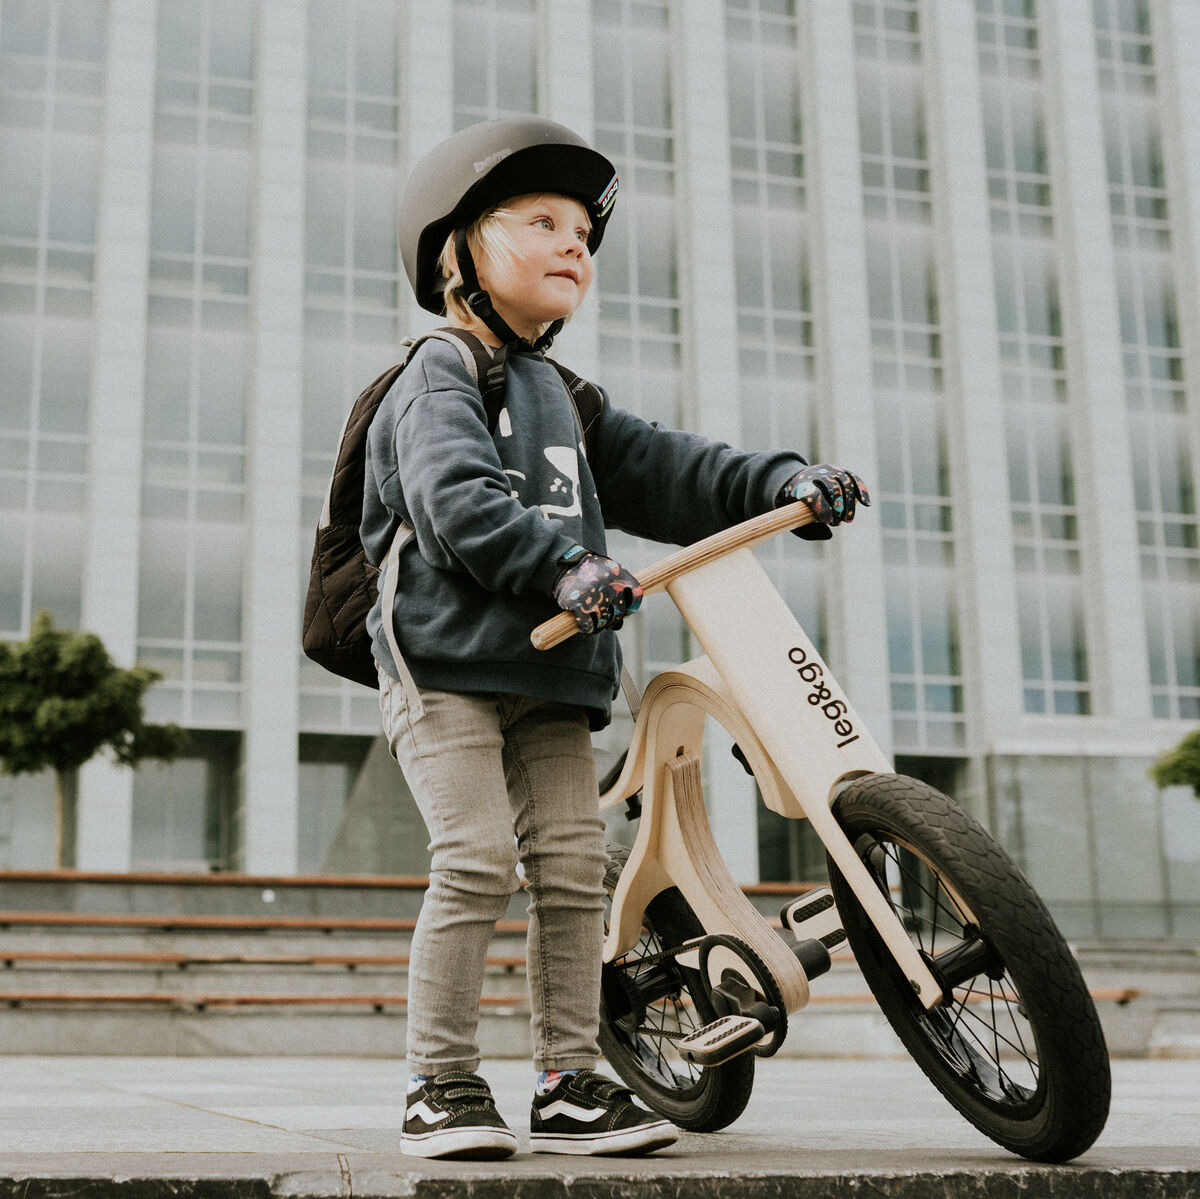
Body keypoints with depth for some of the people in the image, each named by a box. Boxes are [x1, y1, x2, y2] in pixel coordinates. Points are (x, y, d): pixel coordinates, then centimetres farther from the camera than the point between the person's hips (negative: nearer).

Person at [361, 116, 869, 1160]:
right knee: (478, 862, -14)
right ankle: (442, 1086, -2)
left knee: (574, 865, 1)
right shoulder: (437, 380, -1)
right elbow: (458, 500, -19)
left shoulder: (563, 398, 24)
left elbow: (661, 471, 16)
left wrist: (781, 481, 2)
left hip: (550, 676, 7)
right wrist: (561, 565, -32)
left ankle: (569, 1085, 8)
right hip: (445, 662, -7)